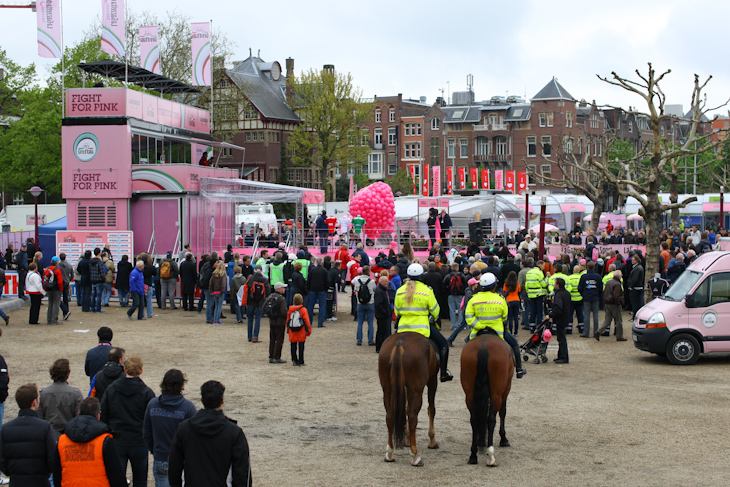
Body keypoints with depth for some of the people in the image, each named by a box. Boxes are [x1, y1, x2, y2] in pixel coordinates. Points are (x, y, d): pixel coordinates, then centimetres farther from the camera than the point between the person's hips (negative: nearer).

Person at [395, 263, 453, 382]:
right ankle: (443, 373, 7)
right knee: (443, 344, 11)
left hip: (403, 327, 3)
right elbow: (435, 310, 0)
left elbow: (396, 311, 11)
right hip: (422, 326, -3)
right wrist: (434, 318, 21)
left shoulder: (400, 291, 2)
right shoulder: (426, 291, -7)